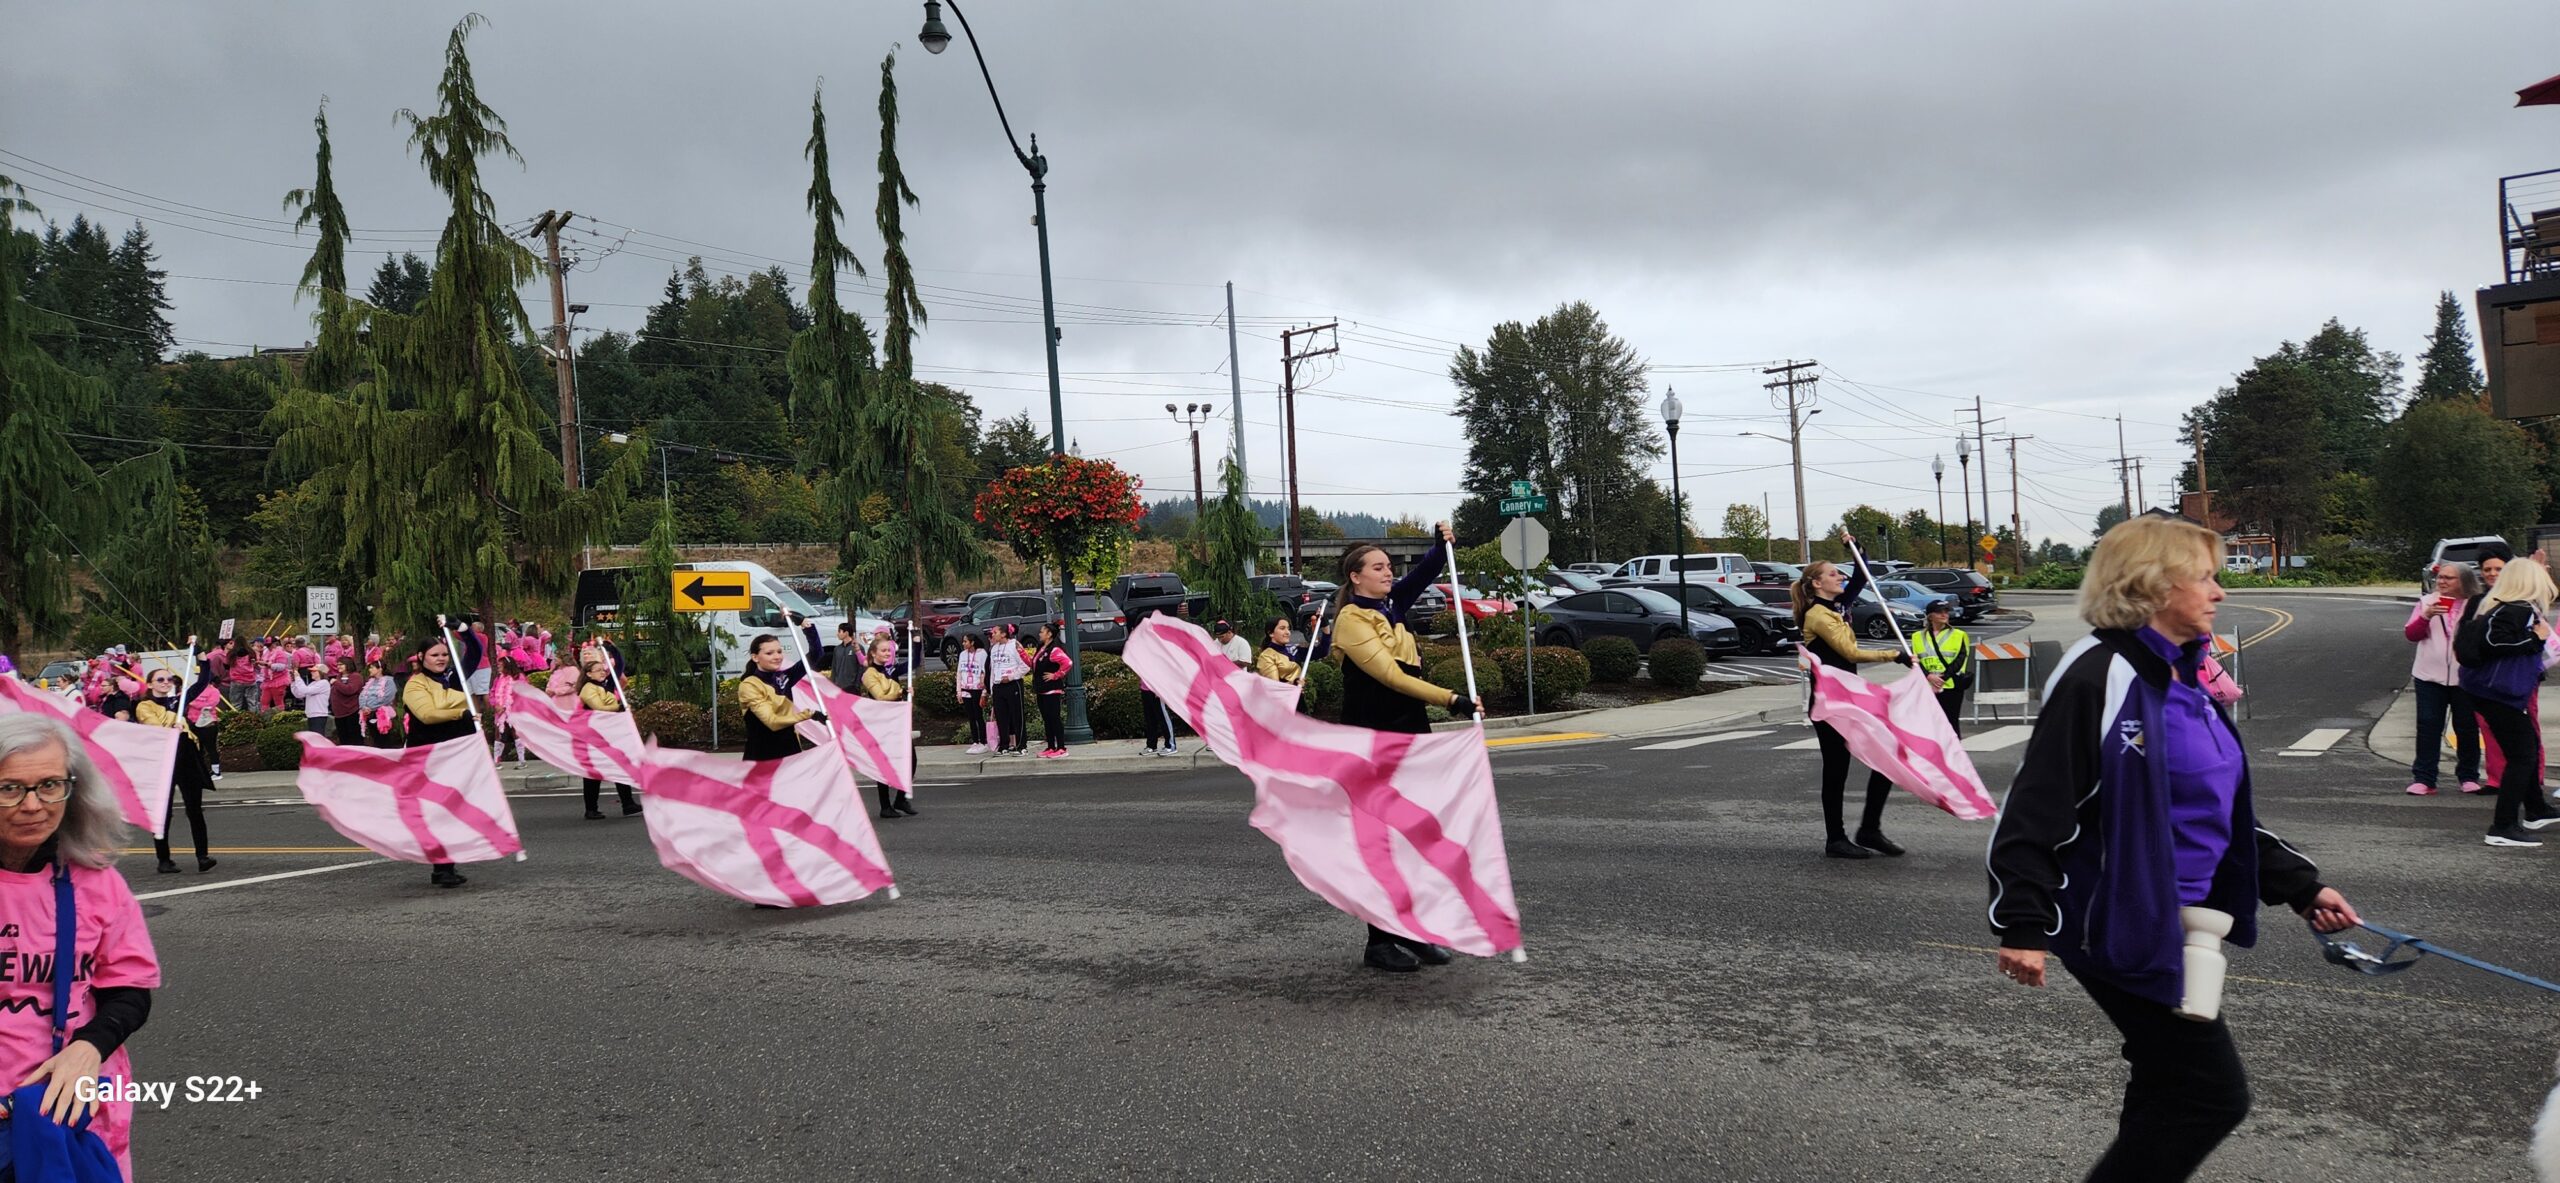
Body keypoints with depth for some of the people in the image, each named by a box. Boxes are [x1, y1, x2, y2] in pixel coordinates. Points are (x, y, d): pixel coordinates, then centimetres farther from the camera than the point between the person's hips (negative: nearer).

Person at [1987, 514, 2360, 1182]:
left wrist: (2300, 886, 13)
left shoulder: (2182, 681, 12)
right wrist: (2022, 927, -25)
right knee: (2212, 1094, -5)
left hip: (2179, 922, 10)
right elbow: (2036, 808, -22)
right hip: (2121, 924, -9)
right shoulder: (2099, 679, -18)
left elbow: (2221, 818, 20)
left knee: (2172, 1090, 18)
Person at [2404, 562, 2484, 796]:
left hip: (2464, 677, -1)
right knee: (2428, 725, 0)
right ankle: (2423, 779, 2)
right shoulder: (2427, 602, 6)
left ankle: (2468, 776, 21)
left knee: (2467, 728, 8)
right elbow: (2411, 634, -1)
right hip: (2430, 675, 1)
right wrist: (2426, 616, -15)